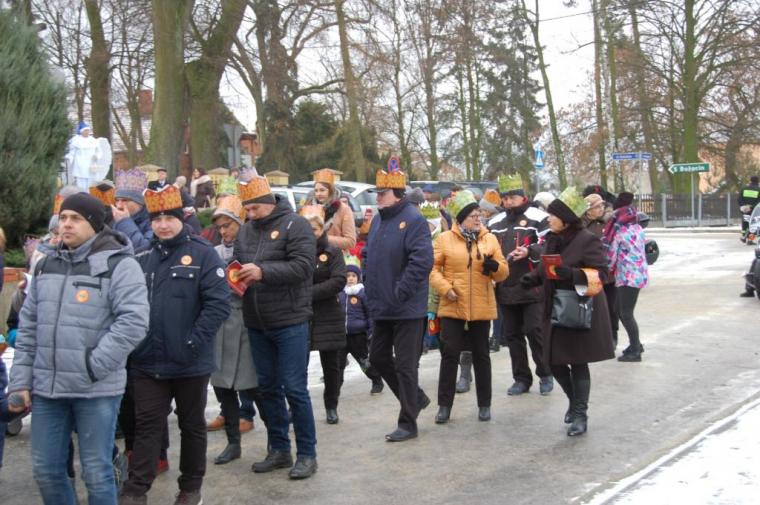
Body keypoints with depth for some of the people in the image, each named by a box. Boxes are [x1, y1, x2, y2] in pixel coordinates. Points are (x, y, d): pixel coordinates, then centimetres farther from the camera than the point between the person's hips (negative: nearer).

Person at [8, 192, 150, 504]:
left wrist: (93, 366, -19)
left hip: (97, 389, -6)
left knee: (96, 472, 3)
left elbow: (134, 321, -17)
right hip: (46, 387, 6)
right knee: (45, 469, 13)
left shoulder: (118, 264, -7)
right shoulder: (46, 264, 12)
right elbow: (28, 327, 15)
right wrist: (20, 381, 9)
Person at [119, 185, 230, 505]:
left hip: (190, 363, -3)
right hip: (148, 362, 3)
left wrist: (195, 342, -19)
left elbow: (218, 303, -13)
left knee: (192, 426, 12)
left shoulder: (202, 254, -6)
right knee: (147, 426, 4)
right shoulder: (143, 259, 9)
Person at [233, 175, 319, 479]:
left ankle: (306, 453, 9)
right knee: (267, 388, 13)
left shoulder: (295, 225, -8)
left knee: (294, 389, -3)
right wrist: (236, 277, -7)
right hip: (256, 323, 6)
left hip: (290, 321, -6)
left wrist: (263, 272, -25)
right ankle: (279, 449, 25)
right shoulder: (246, 230, 11)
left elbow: (303, 265, -18)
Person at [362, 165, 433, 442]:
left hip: (407, 308, -9)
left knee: (405, 364, -1)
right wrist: (371, 288, 9)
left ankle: (407, 423, 11)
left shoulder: (414, 220, -15)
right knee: (378, 357, 16)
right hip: (382, 306, 9)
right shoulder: (378, 220, 11)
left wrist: (399, 293, -22)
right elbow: (368, 254, 21)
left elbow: (422, 261, -24)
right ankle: (416, 398, 34)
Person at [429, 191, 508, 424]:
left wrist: (495, 266, -16)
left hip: (481, 308, 2)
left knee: (481, 355, 10)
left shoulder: (490, 239, 6)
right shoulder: (444, 239, 0)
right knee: (450, 354, -1)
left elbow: (503, 272, 6)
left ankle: (484, 404, 21)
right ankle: (444, 405, 8)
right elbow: (433, 268, 0)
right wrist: (445, 288, -14)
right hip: (452, 307, -2)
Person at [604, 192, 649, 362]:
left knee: (626, 314, -3)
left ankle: (635, 351, 0)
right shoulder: (638, 228, 12)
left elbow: (610, 257, -6)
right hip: (639, 273, 8)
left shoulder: (618, 232, -8)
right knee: (623, 311, 17)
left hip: (628, 276, -8)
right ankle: (635, 344, 25)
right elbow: (642, 248, 15)